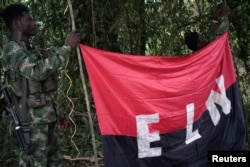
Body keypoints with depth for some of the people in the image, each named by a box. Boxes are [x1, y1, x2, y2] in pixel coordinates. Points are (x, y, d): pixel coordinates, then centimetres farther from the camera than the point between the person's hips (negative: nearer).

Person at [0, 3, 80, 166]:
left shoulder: (32, 49, 19)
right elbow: (37, 72, -27)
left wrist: (58, 113, 22)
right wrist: (66, 48, -22)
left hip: (47, 118, 9)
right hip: (33, 120, -9)